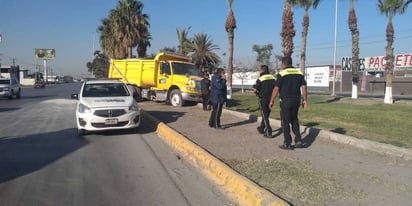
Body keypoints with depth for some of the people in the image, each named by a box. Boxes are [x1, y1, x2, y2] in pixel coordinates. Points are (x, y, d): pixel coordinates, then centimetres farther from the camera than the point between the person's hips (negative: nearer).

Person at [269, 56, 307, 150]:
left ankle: (287, 144, 9)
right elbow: (303, 87, 3)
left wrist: (271, 101, -5)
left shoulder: (282, 74, -9)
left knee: (285, 122, 4)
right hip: (296, 100, 5)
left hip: (286, 101, -5)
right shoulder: (299, 72, 7)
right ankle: (298, 141, 13)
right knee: (294, 120, 19)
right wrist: (304, 100, 7)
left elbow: (276, 88, -12)